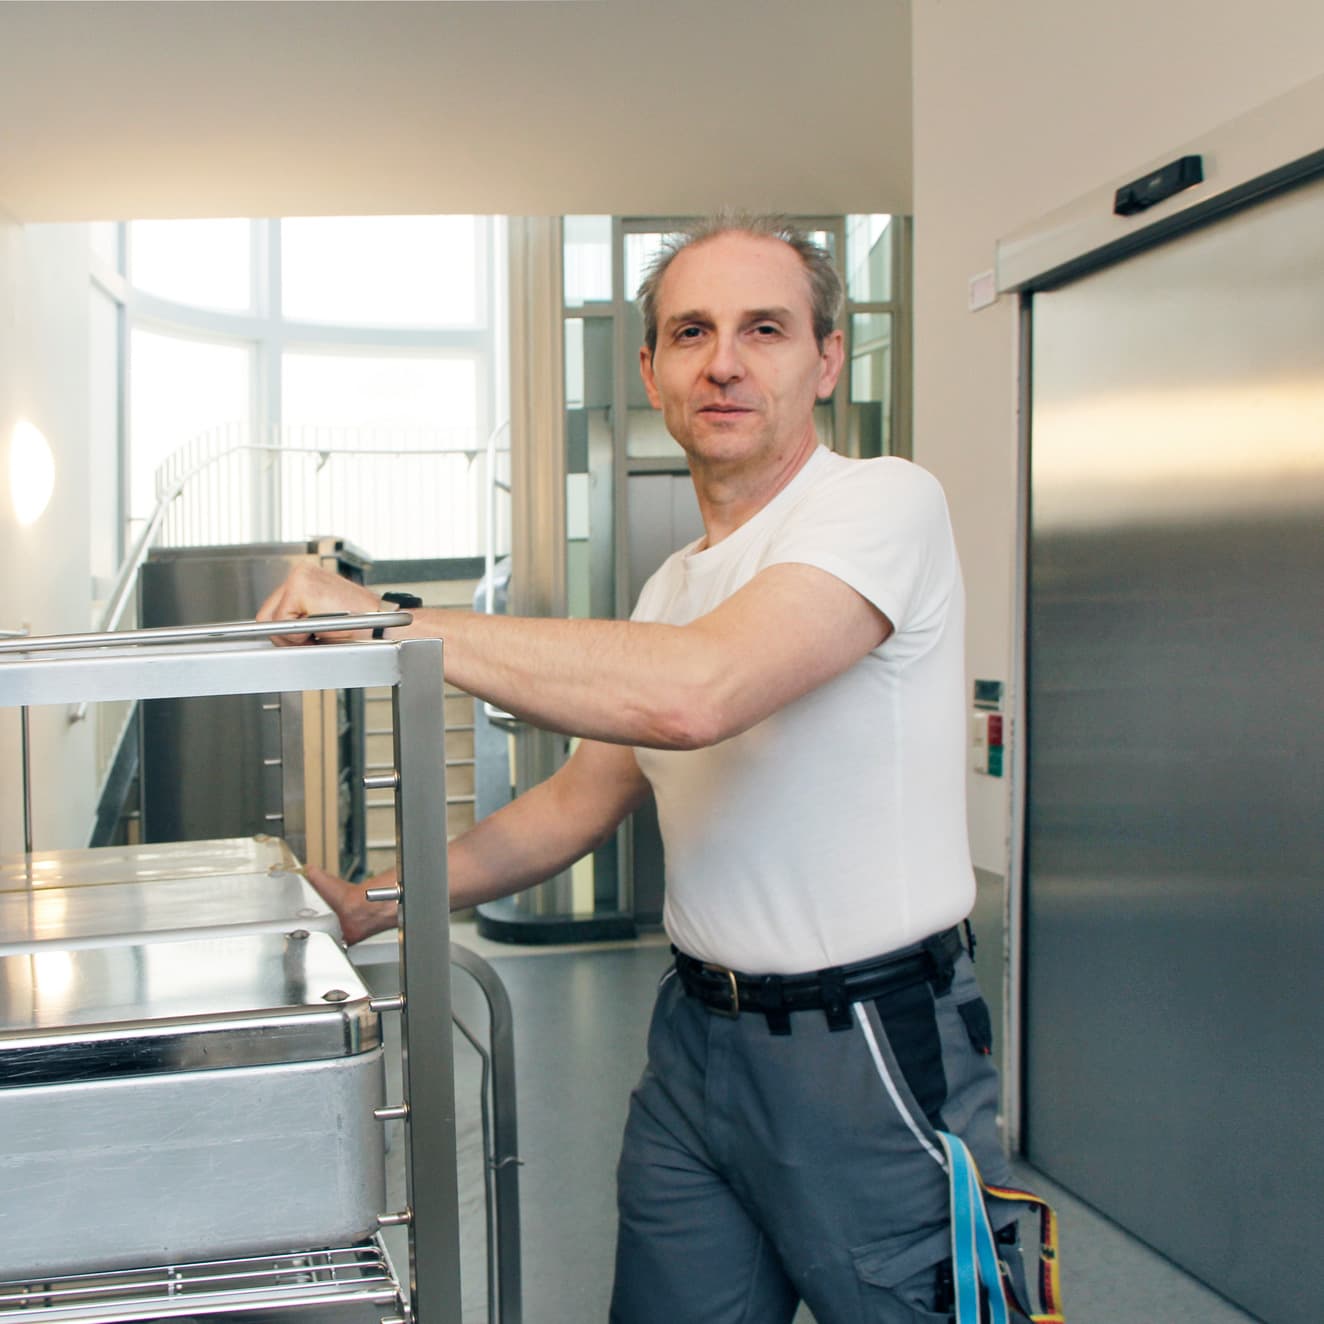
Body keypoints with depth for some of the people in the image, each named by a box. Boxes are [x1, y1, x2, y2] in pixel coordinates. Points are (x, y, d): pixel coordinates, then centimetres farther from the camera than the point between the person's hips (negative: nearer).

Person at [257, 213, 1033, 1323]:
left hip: (872, 1053, -7)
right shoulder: (674, 585, 12)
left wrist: (390, 620, -25)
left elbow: (692, 693, -31)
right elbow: (578, 802, 21)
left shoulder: (883, 502, -15)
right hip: (696, 1034, 7)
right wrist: (385, 900, 13)